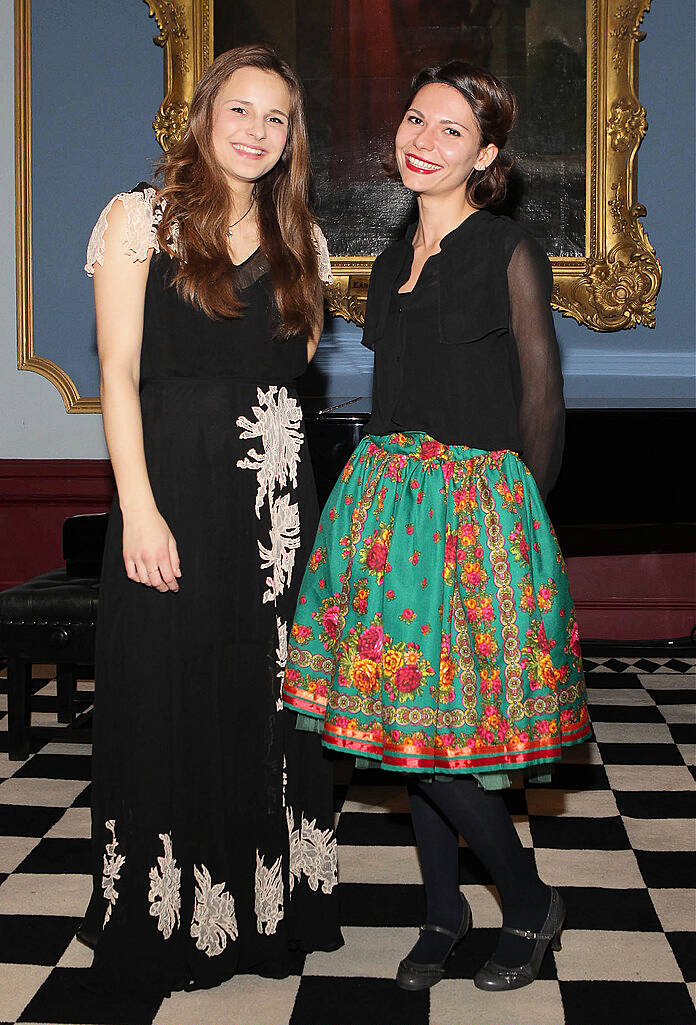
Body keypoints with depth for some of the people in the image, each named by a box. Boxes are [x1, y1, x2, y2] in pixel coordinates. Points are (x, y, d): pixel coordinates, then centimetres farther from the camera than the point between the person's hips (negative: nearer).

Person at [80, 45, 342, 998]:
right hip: (176, 492, -4)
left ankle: (272, 908, 21)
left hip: (277, 495, 4)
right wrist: (140, 511, -14)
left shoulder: (299, 239, 14)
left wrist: (297, 483, 5)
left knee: (272, 699, 8)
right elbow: (118, 373, -6)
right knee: (172, 703, 2)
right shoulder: (143, 219, 0)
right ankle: (170, 924, 16)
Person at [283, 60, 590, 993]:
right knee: (403, 721, 9)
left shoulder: (511, 254, -6)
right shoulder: (392, 264, 14)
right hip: (388, 495, 7)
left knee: (441, 732, -7)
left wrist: (515, 516, -2)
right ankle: (444, 910, 25)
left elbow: (541, 401, -4)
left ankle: (532, 905, 14)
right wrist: (395, 487, 12)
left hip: (479, 504, -6)